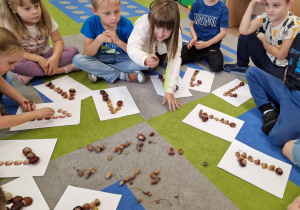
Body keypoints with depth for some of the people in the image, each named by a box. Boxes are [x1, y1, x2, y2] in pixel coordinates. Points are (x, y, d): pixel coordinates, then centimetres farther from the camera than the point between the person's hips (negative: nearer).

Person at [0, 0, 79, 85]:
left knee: (73, 51, -20)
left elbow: (58, 40, -10)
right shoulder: (11, 26, -17)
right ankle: (62, 69, -27)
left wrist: (55, 57, -29)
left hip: (46, 54, 2)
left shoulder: (45, 19, -11)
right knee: (15, 64, -37)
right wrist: (38, 59, -30)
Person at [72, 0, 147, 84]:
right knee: (77, 59, -26)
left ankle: (98, 71, -19)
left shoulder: (126, 24, -18)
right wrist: (99, 39, -32)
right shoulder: (91, 23, -15)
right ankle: (122, 75, -22)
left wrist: (118, 41, -32)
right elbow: (87, 54, -14)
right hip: (101, 58, 0)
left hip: (122, 58, 0)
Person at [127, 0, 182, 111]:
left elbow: (174, 60, -40)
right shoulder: (143, 25, -42)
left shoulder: (175, 33, -36)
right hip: (145, 46, -1)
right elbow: (132, 47, -52)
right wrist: (145, 59, -75)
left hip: (161, 49, 1)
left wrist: (169, 90, -48)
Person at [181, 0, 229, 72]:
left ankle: (208, 56, 6)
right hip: (196, 42, 2)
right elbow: (192, 25, 10)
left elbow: (223, 32, -3)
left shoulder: (223, 8, -6)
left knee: (217, 66, -31)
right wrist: (194, 37, -11)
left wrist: (206, 44, -14)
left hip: (212, 44, -1)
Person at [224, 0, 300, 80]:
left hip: (281, 68, -5)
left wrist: (263, 41, -8)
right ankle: (241, 66, 11)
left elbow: (280, 55, -19)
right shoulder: (266, 17, -9)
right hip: (266, 58, 5)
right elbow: (243, 31, -23)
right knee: (245, 36, -10)